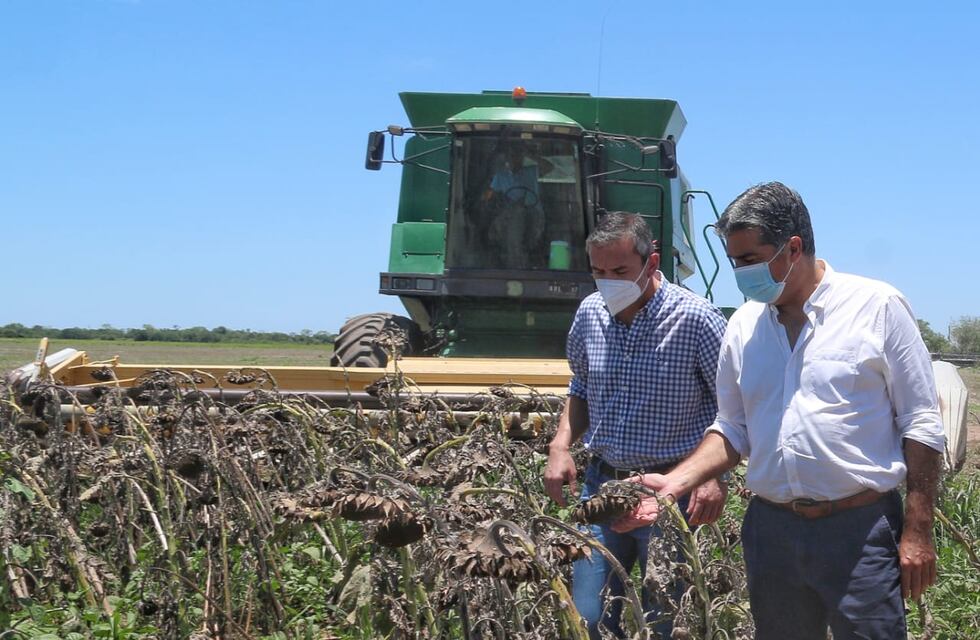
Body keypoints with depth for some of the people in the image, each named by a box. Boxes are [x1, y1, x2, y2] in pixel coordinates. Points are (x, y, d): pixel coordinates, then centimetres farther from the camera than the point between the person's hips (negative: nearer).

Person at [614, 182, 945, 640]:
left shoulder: (877, 307, -5)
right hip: (771, 529, 4)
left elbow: (920, 426, -3)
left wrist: (917, 531, -7)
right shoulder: (743, 326, 8)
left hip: (861, 532, -4)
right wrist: (675, 482, -2)